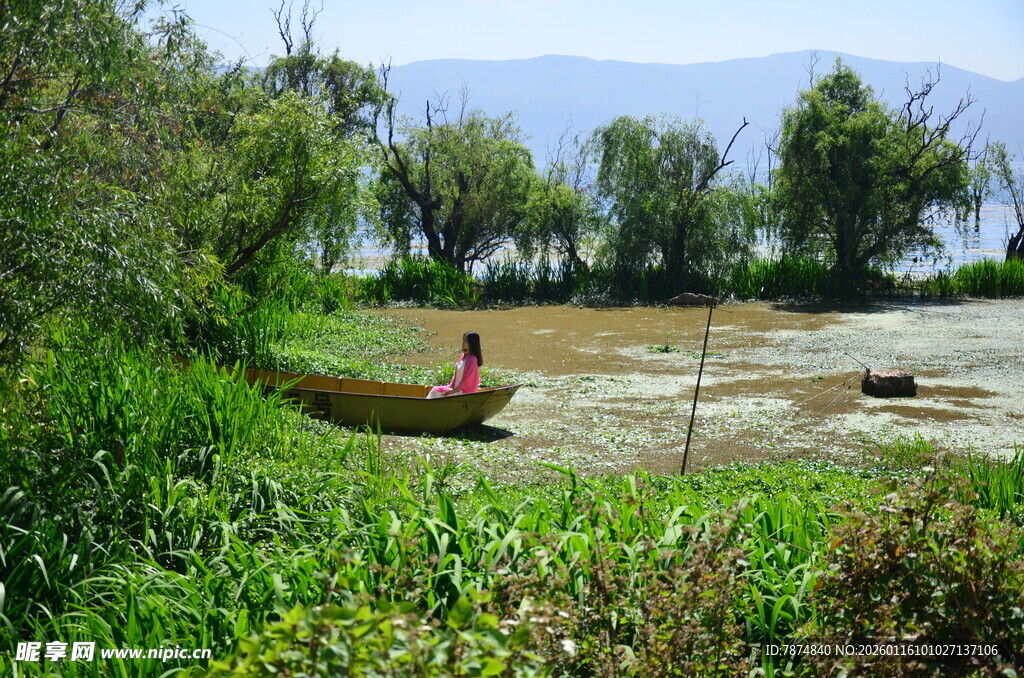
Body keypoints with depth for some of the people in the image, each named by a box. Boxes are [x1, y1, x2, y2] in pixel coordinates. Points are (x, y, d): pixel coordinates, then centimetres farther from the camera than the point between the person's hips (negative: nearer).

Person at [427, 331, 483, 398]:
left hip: (465, 392, -9)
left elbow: (467, 381, -19)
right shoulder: (463, 356, 8)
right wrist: (451, 387, 1)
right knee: (435, 391, 0)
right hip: (457, 387, 9)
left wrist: (453, 390, -15)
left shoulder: (472, 359, -19)